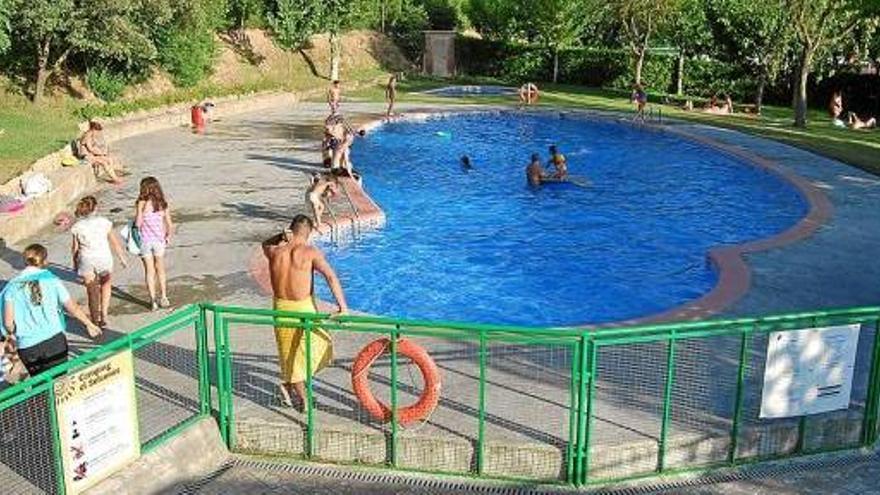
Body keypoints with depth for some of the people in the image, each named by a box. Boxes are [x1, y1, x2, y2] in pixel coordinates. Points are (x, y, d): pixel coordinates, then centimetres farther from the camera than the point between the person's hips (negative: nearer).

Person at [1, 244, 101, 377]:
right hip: (54, 339, -1)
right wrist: (89, 324, 11)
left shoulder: (12, 286, 1)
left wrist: (12, 334, 17)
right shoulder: (51, 280, -2)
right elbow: (72, 308, -3)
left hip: (27, 346, 1)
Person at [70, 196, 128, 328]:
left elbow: (75, 248, 1)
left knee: (92, 292, 10)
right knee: (106, 284, 25)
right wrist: (122, 258, 8)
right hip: (104, 259, 0)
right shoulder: (104, 222, -8)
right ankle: (104, 315, 17)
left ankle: (95, 321, 16)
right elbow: (115, 242, -3)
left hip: (86, 262, 0)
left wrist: (75, 263, 16)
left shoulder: (77, 226, -5)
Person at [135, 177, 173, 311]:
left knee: (149, 271, 8)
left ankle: (153, 300, 9)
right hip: (159, 241, 2)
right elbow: (170, 226, -2)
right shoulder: (163, 205, -4)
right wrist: (168, 237, 14)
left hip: (145, 241, -2)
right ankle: (164, 298, 19)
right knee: (160, 270, 18)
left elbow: (138, 223, -15)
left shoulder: (141, 204, -14)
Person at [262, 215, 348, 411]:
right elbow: (330, 276, -24)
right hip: (303, 309, -4)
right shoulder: (311, 252, -13)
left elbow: (265, 244, 24)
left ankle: (302, 397, 25)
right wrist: (342, 306, -27)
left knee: (291, 351, 18)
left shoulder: (275, 252, -2)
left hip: (281, 308, 4)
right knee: (319, 343, 16)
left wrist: (281, 237, 4)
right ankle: (288, 384, 11)